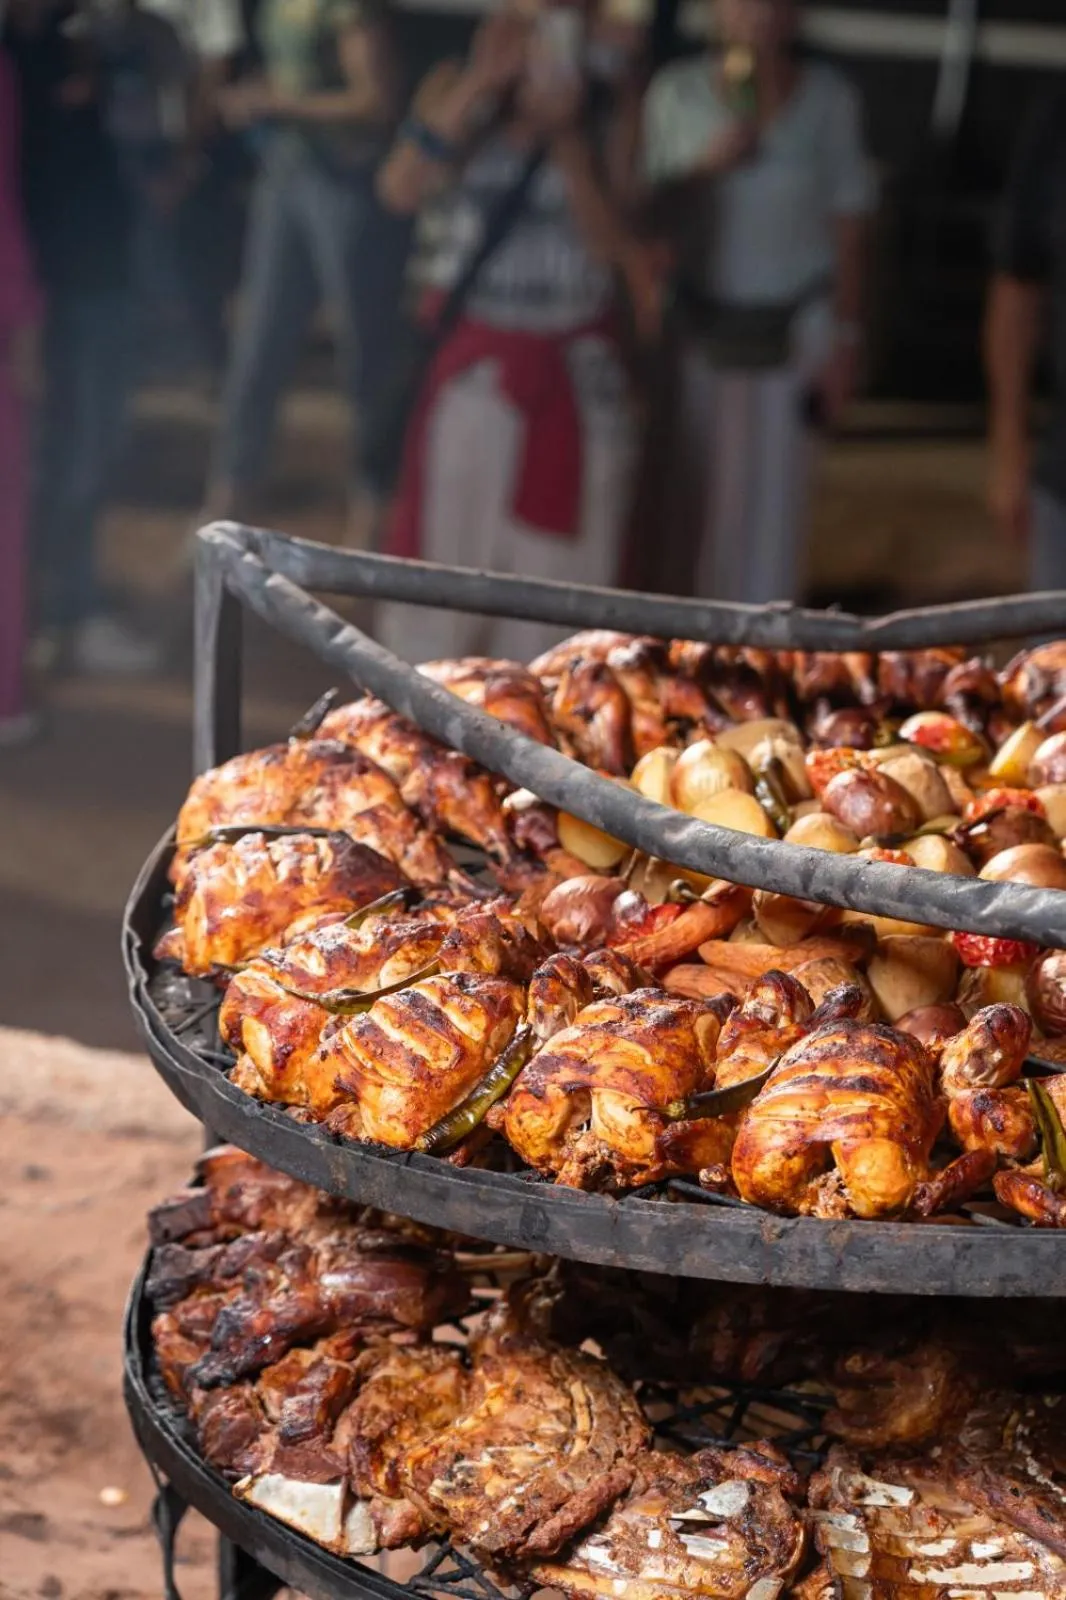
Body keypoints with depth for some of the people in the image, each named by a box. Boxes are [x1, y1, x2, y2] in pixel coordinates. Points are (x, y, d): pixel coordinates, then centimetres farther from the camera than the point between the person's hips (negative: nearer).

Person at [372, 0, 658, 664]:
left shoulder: (606, 111, 1)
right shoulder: (457, 88, 1)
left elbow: (613, 242, -8)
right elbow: (400, 188, -16)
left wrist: (565, 135, -16)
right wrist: (480, 84, -19)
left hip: (579, 370, 1)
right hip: (474, 360, -1)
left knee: (562, 560, 5)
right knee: (446, 549, 1)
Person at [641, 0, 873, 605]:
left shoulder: (828, 98, -3)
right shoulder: (676, 93, -1)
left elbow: (848, 225, 0)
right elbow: (645, 209, 1)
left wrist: (846, 339, -2)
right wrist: (710, 164, -16)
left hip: (793, 327, -1)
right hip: (696, 325, 1)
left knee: (769, 505, -1)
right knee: (687, 501, 5)